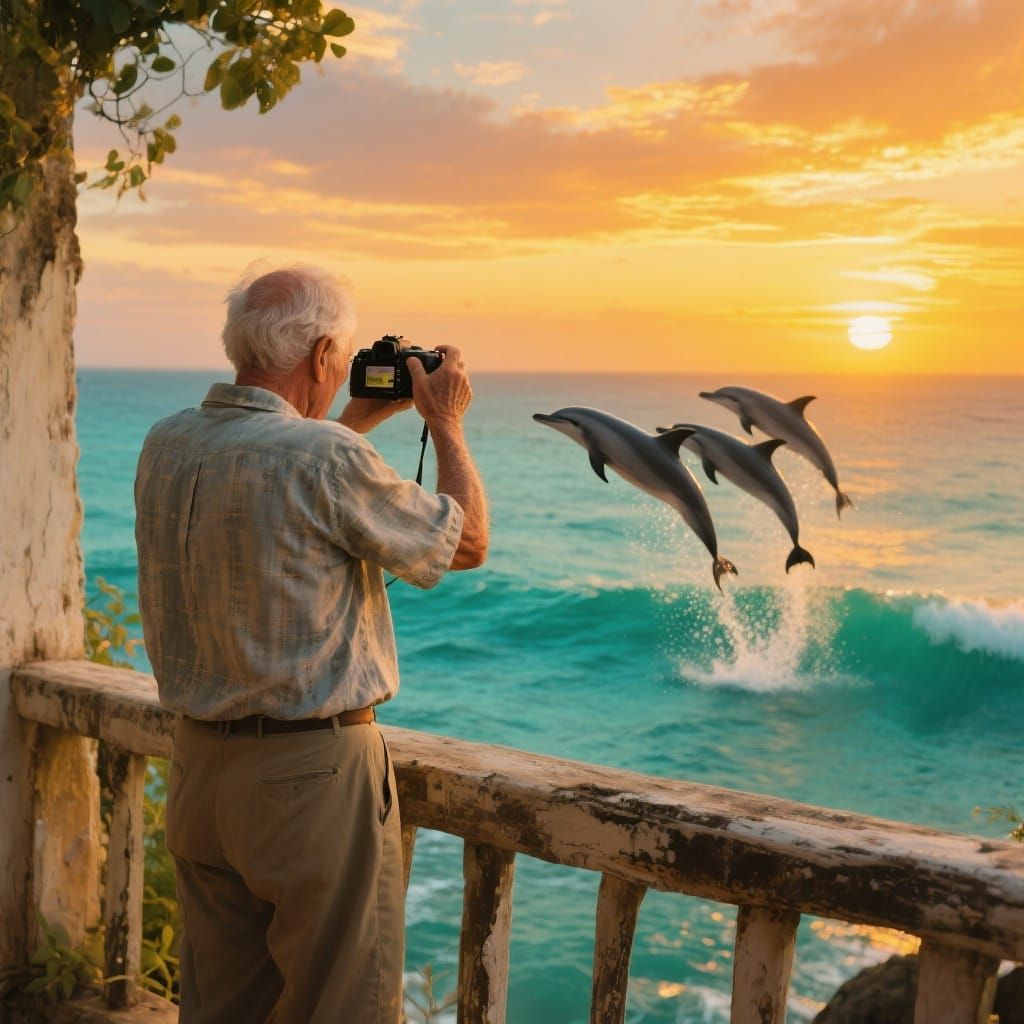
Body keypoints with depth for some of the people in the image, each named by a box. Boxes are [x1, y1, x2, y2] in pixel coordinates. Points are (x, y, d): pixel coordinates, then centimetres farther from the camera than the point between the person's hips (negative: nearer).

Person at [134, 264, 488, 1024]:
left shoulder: (166, 445, 2)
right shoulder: (328, 459, -20)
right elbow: (465, 544, -6)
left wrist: (362, 417, 26)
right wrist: (447, 423, 7)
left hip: (201, 764, 8)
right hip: (314, 773, -7)